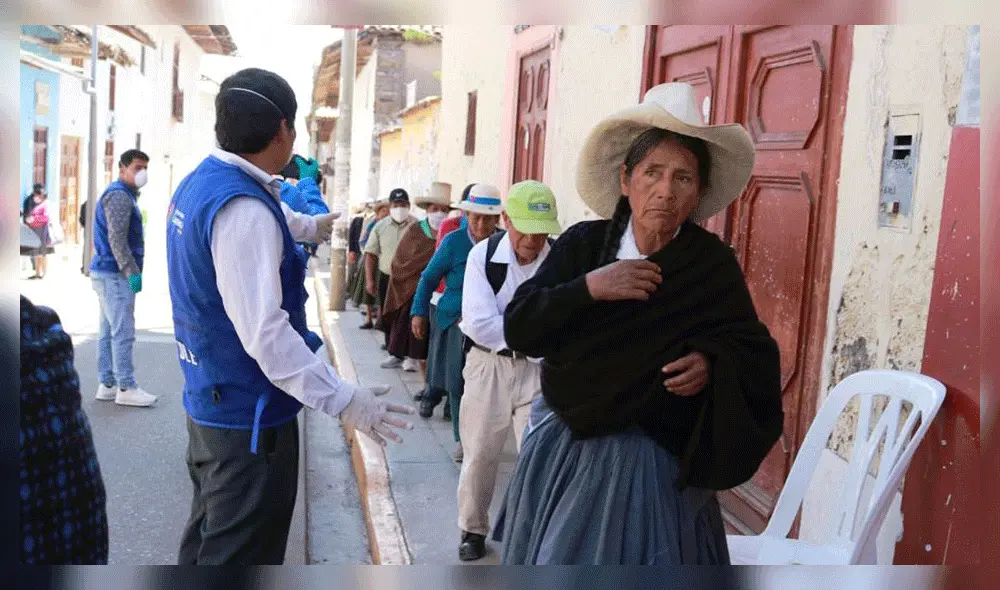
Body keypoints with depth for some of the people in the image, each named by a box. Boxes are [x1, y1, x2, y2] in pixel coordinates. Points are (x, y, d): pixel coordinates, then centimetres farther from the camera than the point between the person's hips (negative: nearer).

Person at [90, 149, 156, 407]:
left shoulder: (124, 195, 20)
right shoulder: (119, 195, -12)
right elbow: (116, 239, -21)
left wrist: (131, 270, 22)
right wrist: (132, 272, -22)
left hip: (109, 273, 11)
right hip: (115, 274, -11)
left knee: (109, 331, 11)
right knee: (123, 332, -8)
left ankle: (107, 385, 16)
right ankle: (126, 388, -5)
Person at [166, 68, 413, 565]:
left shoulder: (200, 182, 6)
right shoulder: (242, 207, -27)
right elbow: (264, 332, -32)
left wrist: (309, 227, 43)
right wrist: (342, 400, -30)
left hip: (209, 399, 10)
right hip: (248, 414, -10)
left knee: (209, 538, 26)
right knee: (241, 552, 5)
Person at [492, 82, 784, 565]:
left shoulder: (712, 264, -9)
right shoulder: (582, 244, -6)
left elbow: (754, 352, -2)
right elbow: (518, 329, -10)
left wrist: (712, 363, -22)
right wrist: (589, 287, -22)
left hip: (654, 465, -2)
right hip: (563, 449, 2)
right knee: (554, 561, 17)